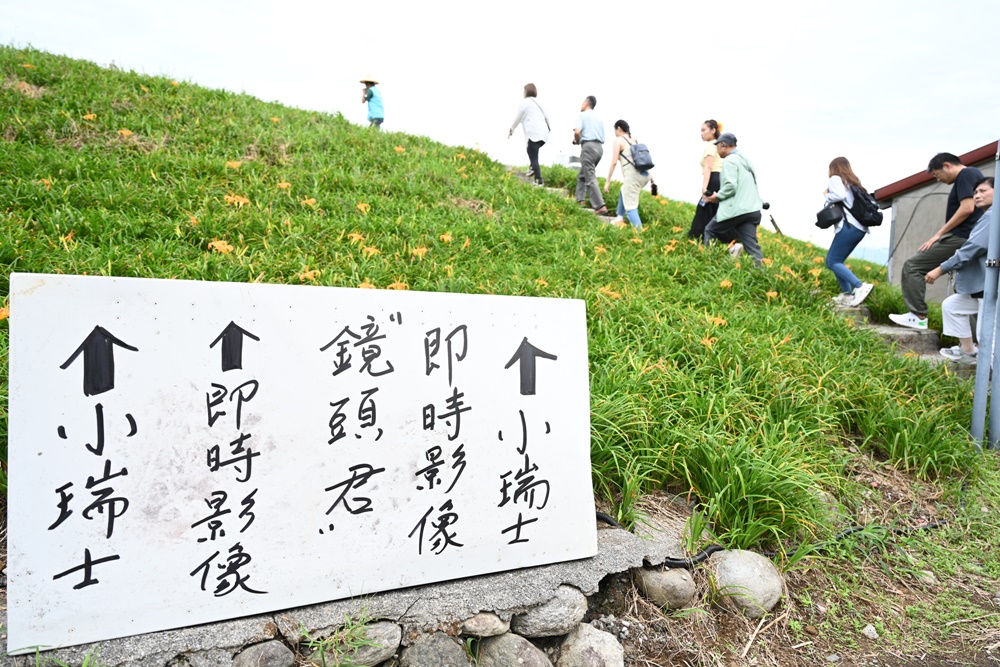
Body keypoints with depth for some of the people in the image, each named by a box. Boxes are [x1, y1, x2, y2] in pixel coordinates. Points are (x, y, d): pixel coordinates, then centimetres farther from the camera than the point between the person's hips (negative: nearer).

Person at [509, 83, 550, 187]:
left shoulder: (524, 103, 0)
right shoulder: (538, 103, 19)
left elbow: (517, 119, 5)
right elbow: (546, 117, 27)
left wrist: (511, 129, 21)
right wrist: (548, 128, 46)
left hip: (533, 135, -7)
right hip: (543, 134, 7)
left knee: (534, 158, -6)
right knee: (531, 151, 28)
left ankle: (539, 180, -12)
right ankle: (533, 168, 9)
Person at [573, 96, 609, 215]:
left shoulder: (582, 115, 1)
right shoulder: (598, 118, 23)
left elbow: (577, 131, -16)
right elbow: (603, 138, 18)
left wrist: (576, 140, 5)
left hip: (588, 146, -8)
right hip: (599, 147, 8)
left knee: (590, 178, -10)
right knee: (582, 175, 20)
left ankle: (600, 207, -18)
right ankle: (580, 200, 16)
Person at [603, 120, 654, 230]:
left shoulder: (618, 140, 3)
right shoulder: (635, 141, 22)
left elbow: (614, 162, -5)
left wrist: (608, 181, -1)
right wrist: (651, 179, 26)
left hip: (632, 176, -8)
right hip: (645, 175, 8)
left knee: (631, 208, -8)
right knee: (623, 192, 34)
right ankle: (620, 218, 36)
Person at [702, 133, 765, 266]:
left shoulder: (729, 160, -8)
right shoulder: (745, 159, 20)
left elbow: (730, 186, -19)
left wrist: (717, 196, -5)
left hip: (736, 209, -8)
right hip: (752, 209, 8)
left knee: (710, 231, 12)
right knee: (751, 244, 3)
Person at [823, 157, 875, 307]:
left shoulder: (835, 179, 1)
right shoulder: (853, 182, 25)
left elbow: (840, 195, -18)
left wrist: (827, 196, 0)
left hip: (848, 226, -9)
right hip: (859, 228, 9)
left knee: (832, 262, -7)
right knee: (836, 261, 14)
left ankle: (860, 286, -21)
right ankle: (847, 295, 7)